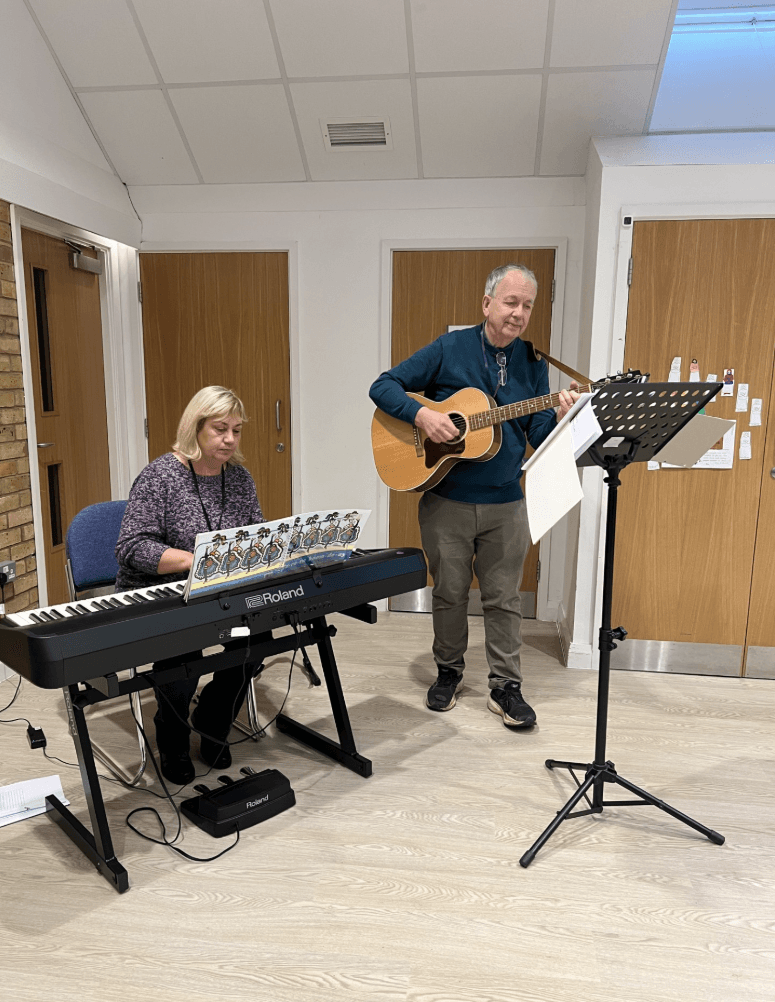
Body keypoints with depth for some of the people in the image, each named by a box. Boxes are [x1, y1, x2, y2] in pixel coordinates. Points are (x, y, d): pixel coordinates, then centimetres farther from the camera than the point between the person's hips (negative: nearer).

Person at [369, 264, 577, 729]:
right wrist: (422, 414, -21)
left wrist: (560, 416, -21)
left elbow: (538, 437, 1)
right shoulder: (448, 350, -4)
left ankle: (506, 686, 22)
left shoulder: (533, 363, 4)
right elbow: (383, 385, -5)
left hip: (507, 503, 2)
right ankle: (449, 671, 32)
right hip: (446, 500, -2)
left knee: (505, 597, 8)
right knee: (450, 593, 12)